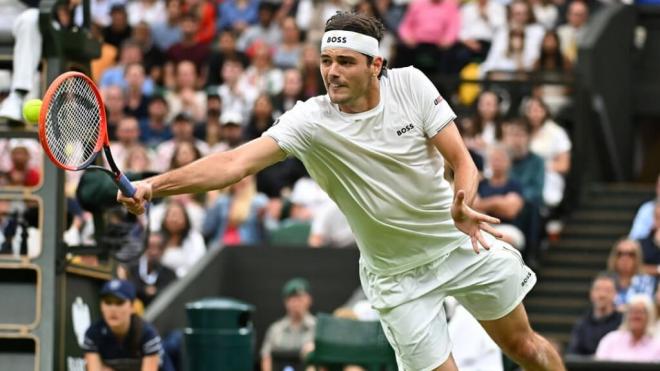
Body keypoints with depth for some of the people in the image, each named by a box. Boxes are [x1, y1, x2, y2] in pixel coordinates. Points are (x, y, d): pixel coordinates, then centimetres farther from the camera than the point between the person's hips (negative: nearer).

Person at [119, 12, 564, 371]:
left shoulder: (411, 84, -15)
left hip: (461, 242, 2)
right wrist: (154, 185, -47)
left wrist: (463, 203, -36)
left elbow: (461, 160, -13)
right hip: (398, 274, -2)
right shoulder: (311, 121, -22)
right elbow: (237, 162, -33)